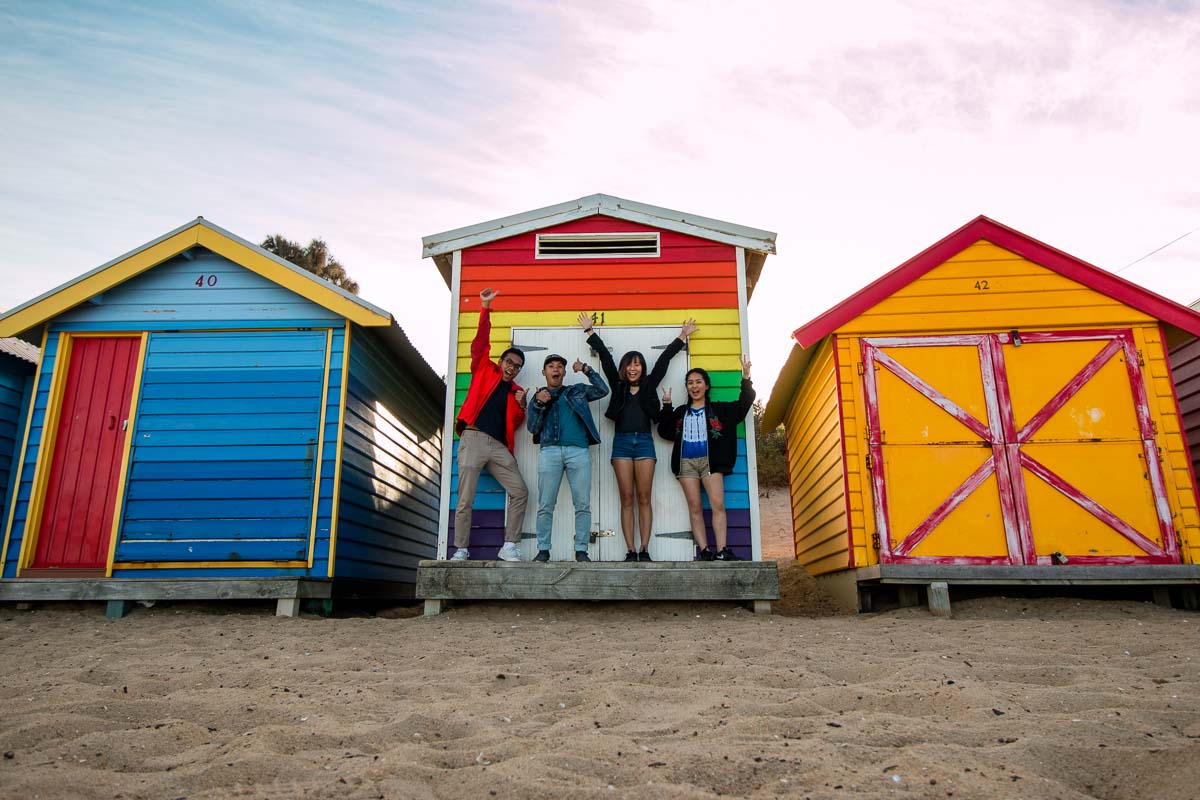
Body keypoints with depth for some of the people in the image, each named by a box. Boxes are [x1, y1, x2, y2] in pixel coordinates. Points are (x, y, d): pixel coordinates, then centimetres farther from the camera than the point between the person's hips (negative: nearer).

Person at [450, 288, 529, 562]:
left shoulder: (516, 391, 18)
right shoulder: (484, 370, 11)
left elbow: (514, 425, 15)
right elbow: (480, 342, 0)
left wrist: (521, 407, -3)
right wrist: (485, 309, -8)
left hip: (499, 446, 4)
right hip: (473, 439, -4)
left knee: (520, 492, -6)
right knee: (465, 500, -5)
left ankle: (509, 546, 2)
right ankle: (461, 549, 6)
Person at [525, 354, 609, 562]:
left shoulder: (577, 391, 22)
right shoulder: (539, 396, 20)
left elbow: (603, 390, 14)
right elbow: (532, 427, 11)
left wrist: (587, 370, 10)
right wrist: (539, 404, -3)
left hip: (579, 451, 0)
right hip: (549, 451, 0)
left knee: (583, 504, -4)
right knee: (545, 505, -3)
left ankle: (581, 550, 0)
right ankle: (543, 550, 4)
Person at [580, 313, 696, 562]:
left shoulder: (649, 385, 11)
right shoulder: (618, 385, 11)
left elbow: (664, 359, 16)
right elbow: (605, 357, 15)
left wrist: (682, 336, 23)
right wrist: (590, 331, 22)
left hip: (644, 441, 0)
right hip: (622, 441, 0)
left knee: (644, 498, -2)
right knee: (626, 499, -1)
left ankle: (644, 550, 0)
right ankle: (630, 551, -1)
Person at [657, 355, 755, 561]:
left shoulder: (718, 410, 13)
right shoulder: (680, 412, 18)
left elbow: (743, 404, 3)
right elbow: (665, 431, 11)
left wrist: (746, 379, -9)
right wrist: (666, 407, 2)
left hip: (710, 461, -2)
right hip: (686, 462, 2)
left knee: (718, 504, -13)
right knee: (695, 507, -4)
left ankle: (722, 550, -16)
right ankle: (704, 551, -4)